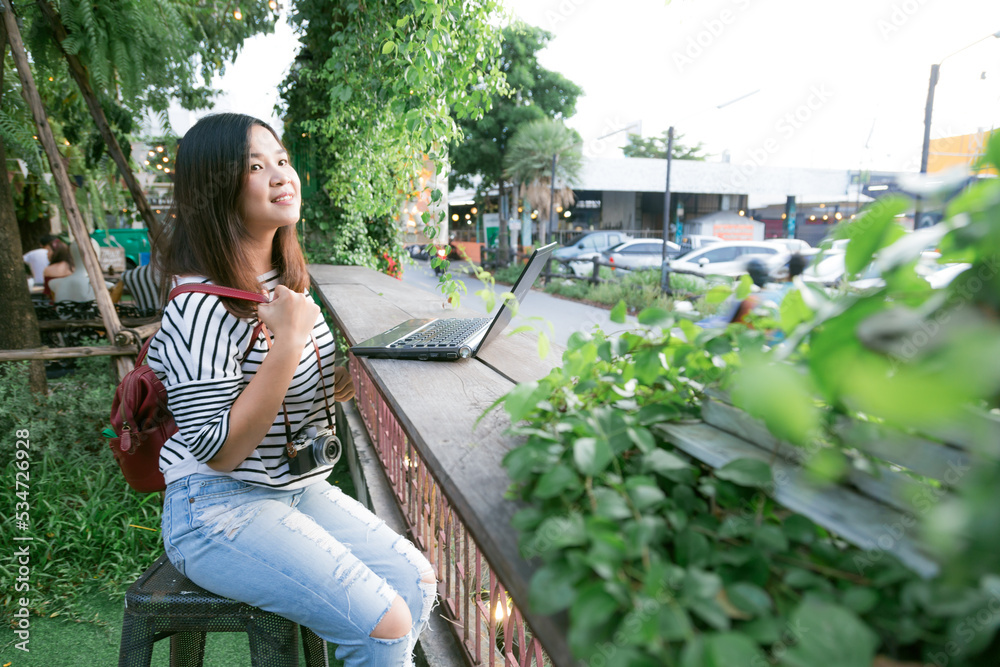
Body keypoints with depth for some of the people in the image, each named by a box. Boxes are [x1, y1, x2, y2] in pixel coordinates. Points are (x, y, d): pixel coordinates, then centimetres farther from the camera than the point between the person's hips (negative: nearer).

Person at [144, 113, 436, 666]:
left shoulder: (287, 281, 6)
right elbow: (219, 451, -23)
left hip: (301, 489, 8)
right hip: (219, 508, -8)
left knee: (417, 581, 1)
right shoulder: (200, 307, -21)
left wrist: (350, 379, -1)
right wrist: (289, 340, -29)